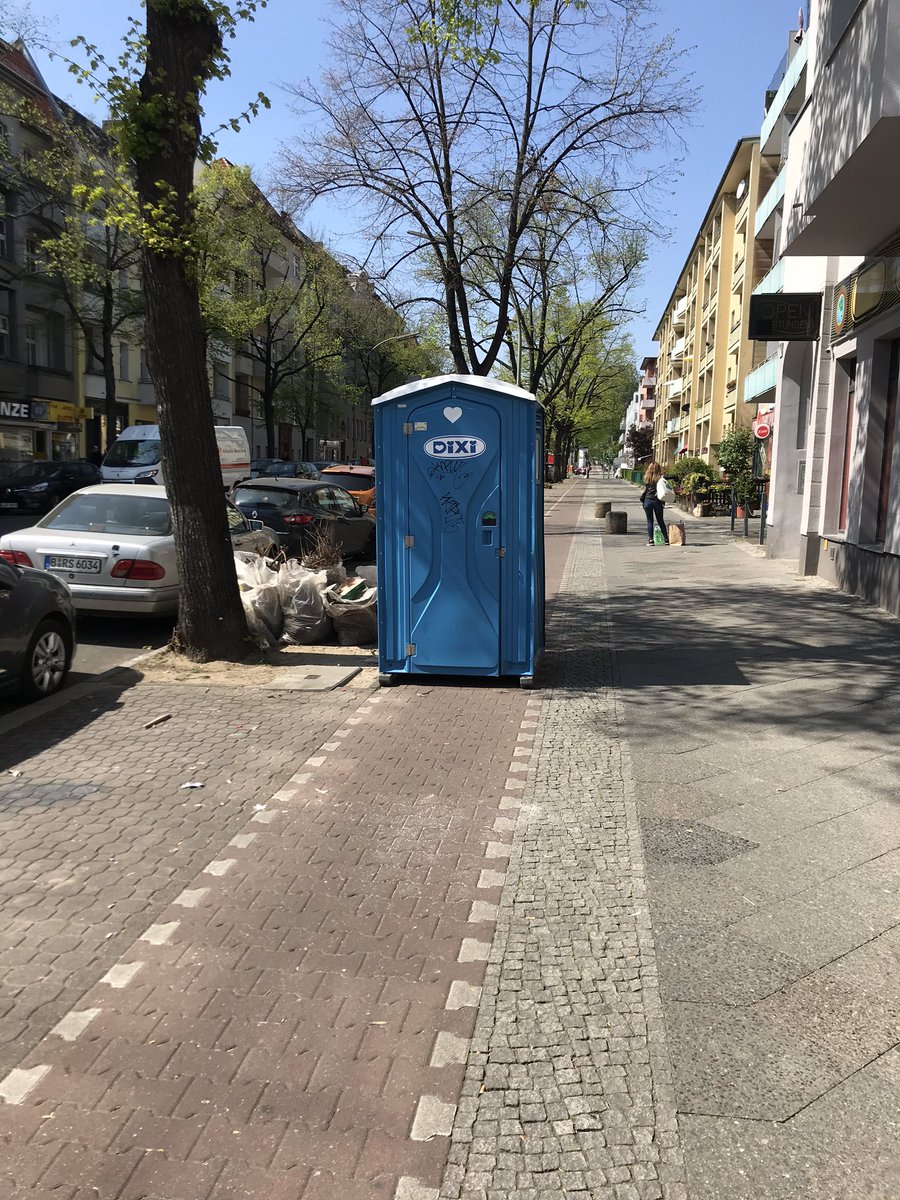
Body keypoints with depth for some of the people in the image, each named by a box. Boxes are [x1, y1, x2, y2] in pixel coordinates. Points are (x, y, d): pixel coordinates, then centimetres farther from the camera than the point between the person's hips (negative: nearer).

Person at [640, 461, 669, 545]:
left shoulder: (646, 478, 0)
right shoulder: (660, 478, -5)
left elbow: (644, 490, 2)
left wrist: (642, 500, 10)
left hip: (647, 501, 1)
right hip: (657, 501, -1)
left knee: (649, 521, 7)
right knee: (661, 521, 10)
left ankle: (650, 540, 2)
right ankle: (666, 539, 11)